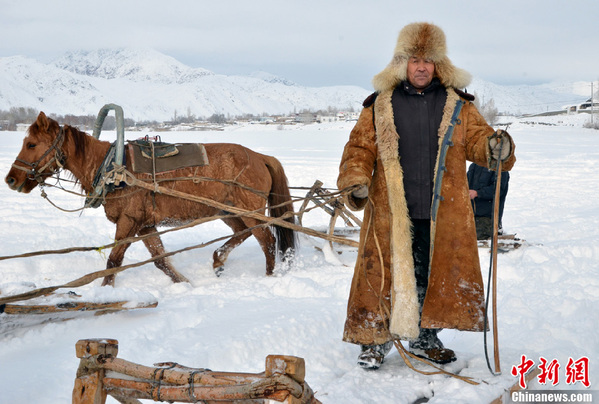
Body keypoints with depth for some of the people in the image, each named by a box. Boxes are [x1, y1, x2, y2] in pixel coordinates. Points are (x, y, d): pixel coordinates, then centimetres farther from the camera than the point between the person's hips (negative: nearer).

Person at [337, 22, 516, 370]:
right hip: (391, 211, -1)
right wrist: (356, 181, -10)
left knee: (436, 275, 8)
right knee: (385, 273, 0)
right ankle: (376, 338, 15)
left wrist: (496, 148, -16)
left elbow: (477, 139, 7)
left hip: (443, 213, 2)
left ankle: (425, 339, 25)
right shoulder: (380, 105, 5)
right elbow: (360, 147, 6)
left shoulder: (457, 105, 9)